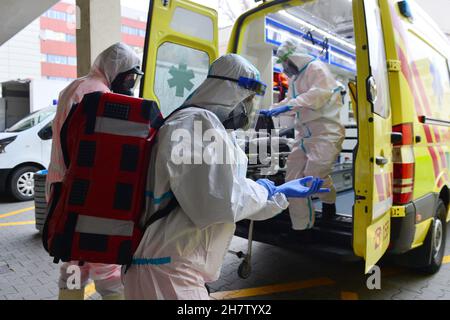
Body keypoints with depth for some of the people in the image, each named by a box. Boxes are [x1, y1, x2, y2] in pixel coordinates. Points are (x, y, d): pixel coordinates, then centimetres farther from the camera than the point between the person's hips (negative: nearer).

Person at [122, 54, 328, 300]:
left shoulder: (208, 126, 16)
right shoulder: (197, 122, -17)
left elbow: (233, 197, 20)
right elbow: (220, 203, -27)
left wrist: (284, 191, 24)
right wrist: (262, 190, -8)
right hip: (167, 270, -10)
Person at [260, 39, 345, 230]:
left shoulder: (316, 68, -5)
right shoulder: (295, 78, 23)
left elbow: (319, 94, -22)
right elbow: (290, 101, 32)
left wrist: (289, 106, -30)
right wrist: (270, 110, 17)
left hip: (326, 130, -9)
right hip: (305, 133, 10)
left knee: (315, 173, -22)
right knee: (293, 176, 4)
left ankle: (329, 201, 14)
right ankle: (300, 226, 13)